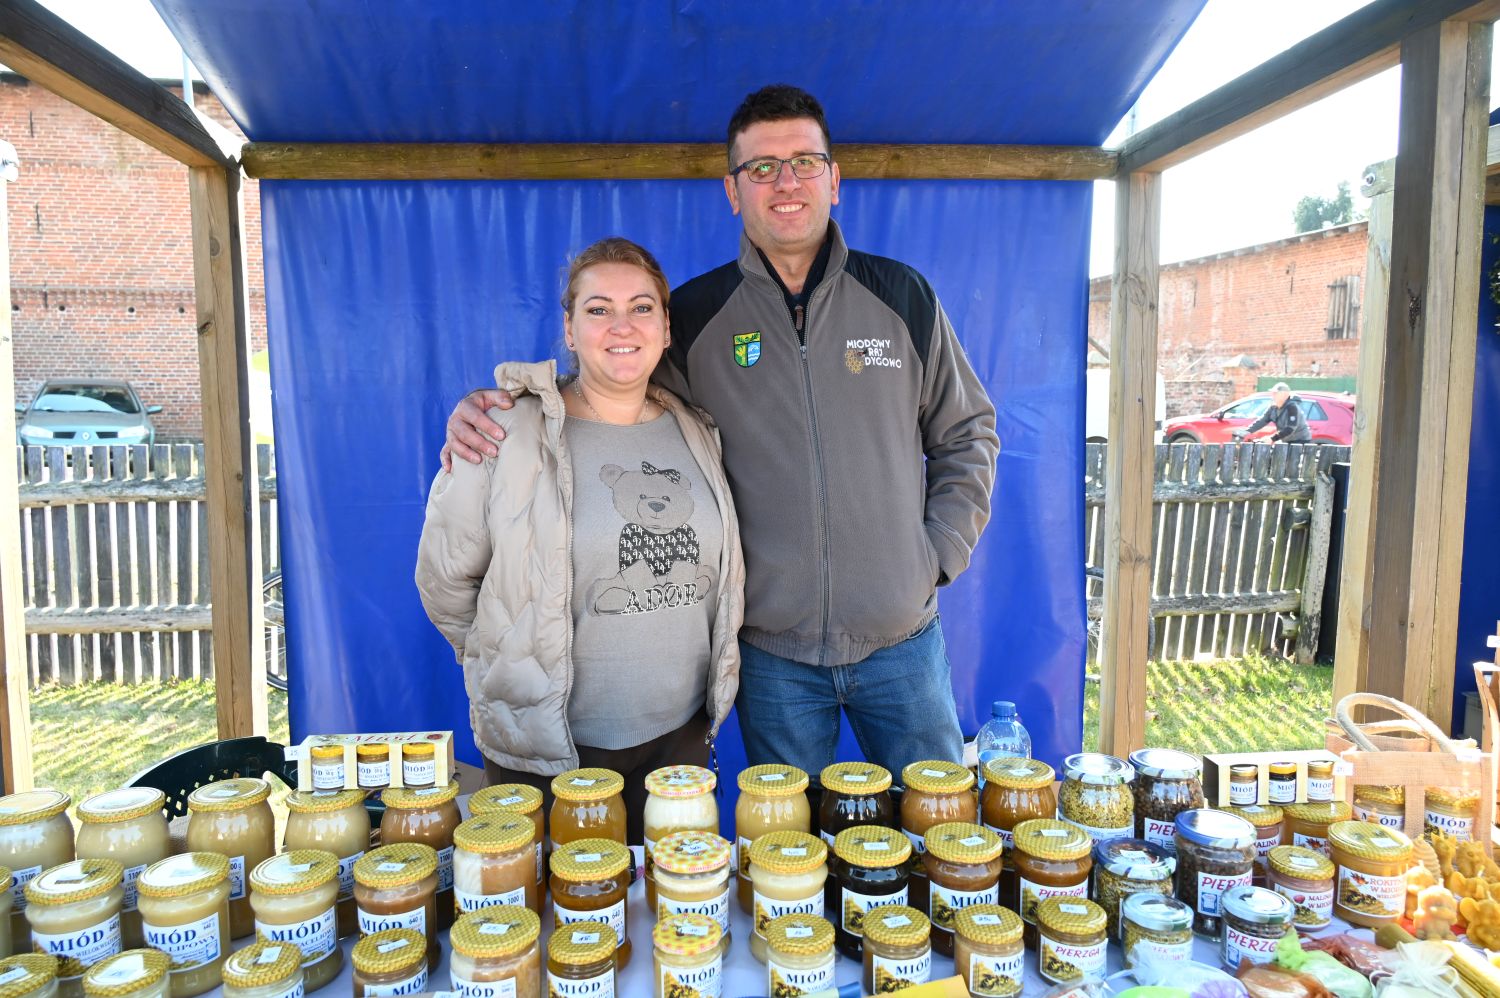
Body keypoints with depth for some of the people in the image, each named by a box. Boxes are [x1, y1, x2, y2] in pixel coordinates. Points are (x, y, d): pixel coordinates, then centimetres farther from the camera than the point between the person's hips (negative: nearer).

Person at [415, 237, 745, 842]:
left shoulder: (697, 435, 4)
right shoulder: (507, 434, -12)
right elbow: (444, 577, -3)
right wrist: (512, 662, 4)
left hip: (680, 738, 4)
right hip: (545, 752, -3)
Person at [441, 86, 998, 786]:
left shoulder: (901, 296, 2)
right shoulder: (693, 317, -1)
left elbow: (967, 433, 10)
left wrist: (938, 555, 0)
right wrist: (487, 407, -11)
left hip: (901, 639, 1)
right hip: (773, 652, 0)